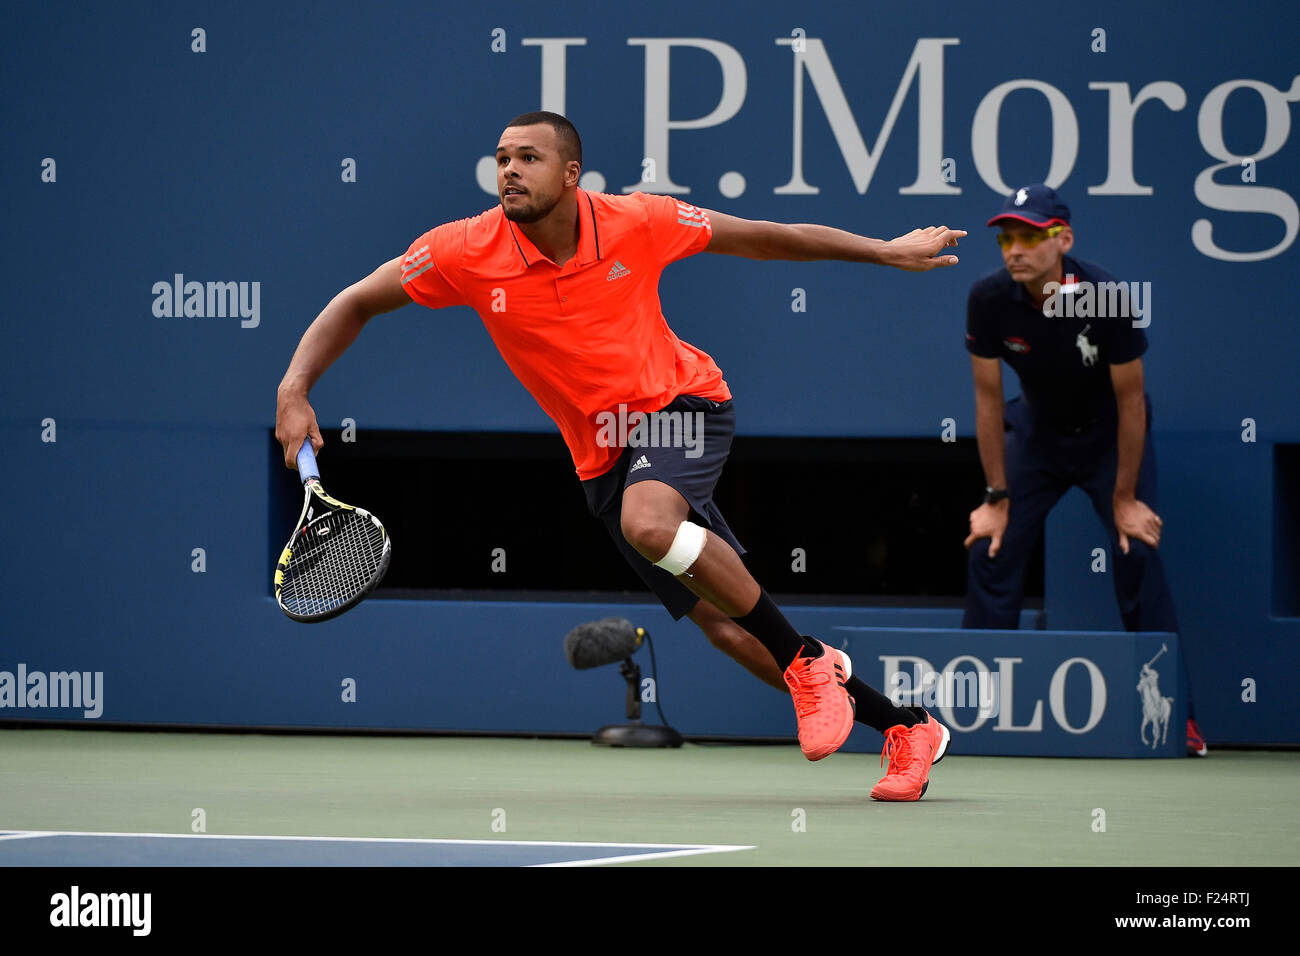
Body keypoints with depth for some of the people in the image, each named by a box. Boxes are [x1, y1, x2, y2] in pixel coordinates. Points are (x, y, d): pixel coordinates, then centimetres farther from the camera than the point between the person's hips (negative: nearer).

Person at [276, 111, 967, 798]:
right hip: (604, 454, 3)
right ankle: (907, 729, 13)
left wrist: (885, 252, 4)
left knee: (648, 522, -36)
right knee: (725, 628, -2)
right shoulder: (468, 251, -13)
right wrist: (294, 391, -19)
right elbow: (356, 304, -3)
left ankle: (811, 662, -18)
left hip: (681, 404, -3)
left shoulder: (637, 223, -14)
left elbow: (759, 239, 1)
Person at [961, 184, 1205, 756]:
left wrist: (1125, 498, -15)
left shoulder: (1107, 300, -30)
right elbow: (989, 398, -11)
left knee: (1138, 553, -16)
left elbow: (1129, 401, -19)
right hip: (1037, 431, 3)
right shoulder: (989, 300, -23)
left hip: (1108, 434, -3)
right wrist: (997, 497, -9)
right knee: (990, 551, -7)